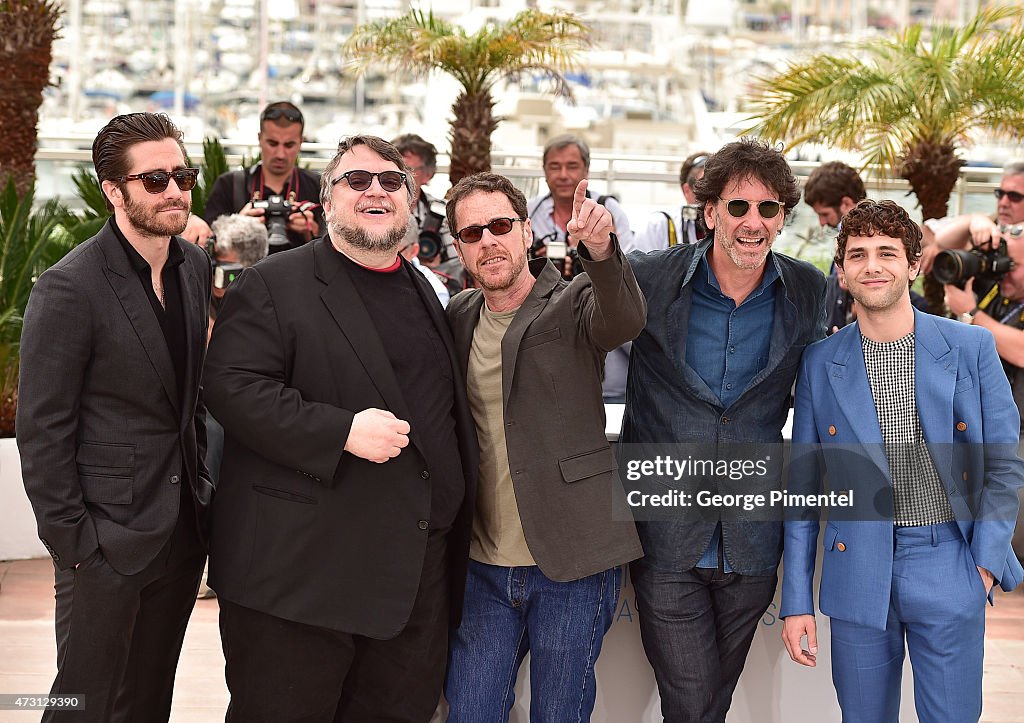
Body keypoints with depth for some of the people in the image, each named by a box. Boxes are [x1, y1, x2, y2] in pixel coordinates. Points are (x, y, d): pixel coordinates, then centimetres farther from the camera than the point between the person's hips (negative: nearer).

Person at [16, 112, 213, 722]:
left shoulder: (195, 266, 5)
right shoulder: (70, 288, -16)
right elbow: (42, 431, -14)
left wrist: (202, 481, 12)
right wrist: (72, 542, -13)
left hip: (184, 528, 6)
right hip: (108, 538, -6)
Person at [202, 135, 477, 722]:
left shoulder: (425, 292, 17)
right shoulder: (275, 284, -4)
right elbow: (232, 386, -15)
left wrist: (456, 514, 18)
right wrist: (341, 431, -23)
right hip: (304, 565, -6)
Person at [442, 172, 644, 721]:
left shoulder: (573, 304, -5)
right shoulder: (459, 316, 8)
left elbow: (624, 319, -28)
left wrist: (600, 250, -47)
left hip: (571, 568, -4)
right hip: (484, 567, 4)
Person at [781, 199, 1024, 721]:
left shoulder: (972, 348, 0)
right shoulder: (819, 363, 3)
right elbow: (802, 485, 6)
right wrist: (796, 600, 3)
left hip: (948, 566, -1)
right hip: (857, 572, 1)